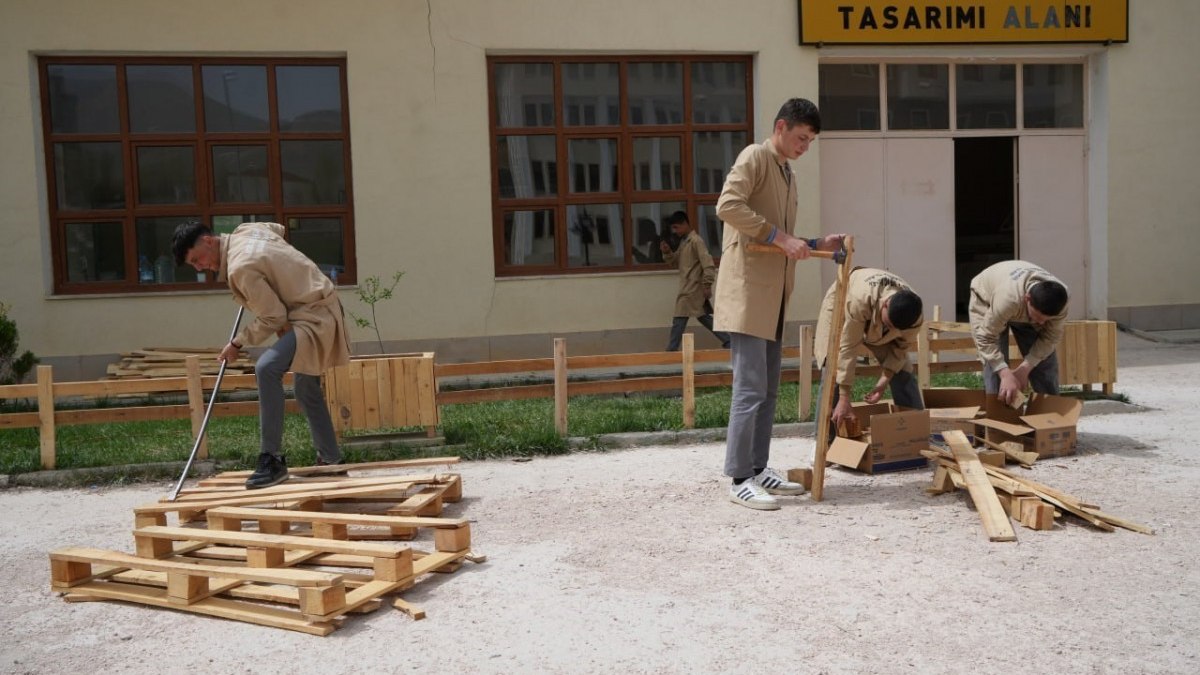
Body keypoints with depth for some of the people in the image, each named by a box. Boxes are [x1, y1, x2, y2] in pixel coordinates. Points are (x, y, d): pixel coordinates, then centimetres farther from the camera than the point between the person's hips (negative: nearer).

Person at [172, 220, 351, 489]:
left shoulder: (240, 268, -23)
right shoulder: (245, 230, 4)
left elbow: (272, 318, -19)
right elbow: (278, 229, 27)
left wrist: (237, 343, -7)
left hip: (314, 319, -11)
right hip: (321, 308, 11)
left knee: (267, 368, -28)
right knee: (307, 391, 20)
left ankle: (273, 459, -23)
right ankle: (331, 459, 31)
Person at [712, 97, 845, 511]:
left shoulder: (787, 174, 23)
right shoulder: (755, 157, -4)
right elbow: (728, 205, -21)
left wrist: (816, 245, 9)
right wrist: (779, 237, -21)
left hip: (773, 296, 9)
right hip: (748, 291, -9)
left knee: (768, 388, 11)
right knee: (750, 388, -9)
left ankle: (758, 470, 19)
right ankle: (739, 480, -3)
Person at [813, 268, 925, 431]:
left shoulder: (913, 313, -33)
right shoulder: (860, 300, -47)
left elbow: (901, 347, -15)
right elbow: (848, 348, -43)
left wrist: (883, 381, -26)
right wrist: (844, 398, -41)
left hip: (877, 316, 4)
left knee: (903, 372, -5)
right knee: (833, 369, -18)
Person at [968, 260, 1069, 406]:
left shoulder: (1057, 300, -32)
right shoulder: (1007, 298, -47)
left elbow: (1050, 336, -20)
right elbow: (986, 338, -40)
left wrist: (1025, 368, -29)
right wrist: (1006, 375, -48)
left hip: (1025, 310, 4)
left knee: (1045, 361, -1)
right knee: (994, 365, -20)